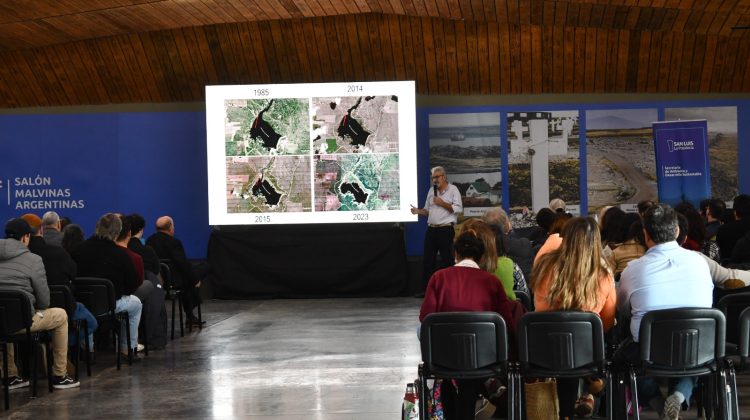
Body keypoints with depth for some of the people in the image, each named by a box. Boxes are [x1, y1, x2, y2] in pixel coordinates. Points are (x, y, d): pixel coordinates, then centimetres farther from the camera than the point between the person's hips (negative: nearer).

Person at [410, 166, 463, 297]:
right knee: (428, 259, 5)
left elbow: (458, 209, -10)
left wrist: (443, 203, -14)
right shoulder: (431, 191, 16)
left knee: (446, 260, -1)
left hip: (446, 230, -6)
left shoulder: (453, 189, -1)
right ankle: (425, 289, 10)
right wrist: (418, 211, 0)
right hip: (431, 229, 6)